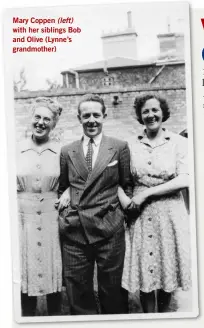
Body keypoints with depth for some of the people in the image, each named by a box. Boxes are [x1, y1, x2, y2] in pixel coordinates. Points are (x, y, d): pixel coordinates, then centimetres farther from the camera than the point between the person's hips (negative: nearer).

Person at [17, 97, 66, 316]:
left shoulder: (62, 151, 0)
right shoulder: (16, 150, 2)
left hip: (52, 221, 0)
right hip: (23, 219, 1)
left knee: (54, 273, 9)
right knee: (25, 273, 8)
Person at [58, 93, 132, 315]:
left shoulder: (120, 147, 4)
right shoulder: (67, 151, 10)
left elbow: (127, 185, 8)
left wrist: (128, 207, -2)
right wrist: (63, 202, 5)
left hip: (109, 228, -2)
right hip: (74, 230, 2)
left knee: (112, 291, 10)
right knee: (77, 292, 11)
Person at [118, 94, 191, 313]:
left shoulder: (178, 142, -1)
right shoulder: (132, 146, 3)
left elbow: (184, 180, -11)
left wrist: (146, 192, -14)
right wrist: (123, 199, -11)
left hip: (170, 215, -1)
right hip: (141, 216, 1)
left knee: (167, 272, 9)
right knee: (145, 274, 5)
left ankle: (164, 316, 33)